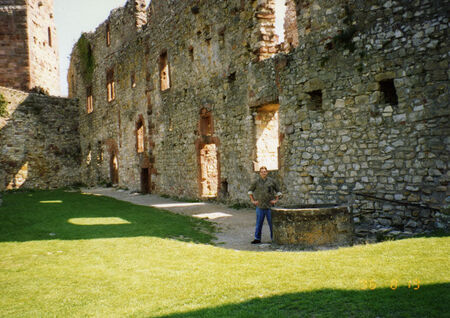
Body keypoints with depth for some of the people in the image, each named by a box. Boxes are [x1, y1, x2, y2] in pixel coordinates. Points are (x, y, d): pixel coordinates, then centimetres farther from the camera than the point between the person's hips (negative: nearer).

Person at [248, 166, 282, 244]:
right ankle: (257, 239, 12)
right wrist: (252, 200, 7)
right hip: (260, 206, 1)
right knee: (259, 223, 5)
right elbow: (250, 191, 15)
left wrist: (276, 200, 1)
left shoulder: (271, 181, 1)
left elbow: (278, 191, 10)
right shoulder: (257, 182, 3)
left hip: (269, 206, -1)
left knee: (272, 223, 3)